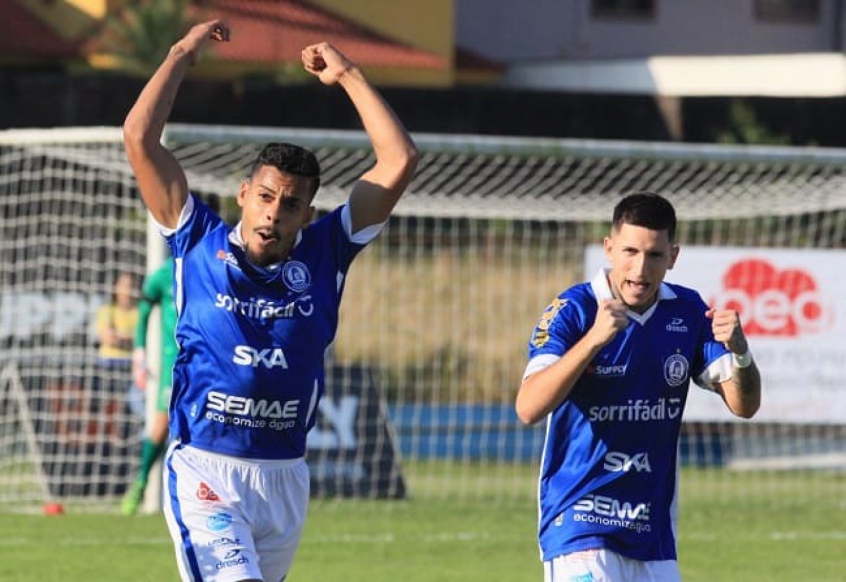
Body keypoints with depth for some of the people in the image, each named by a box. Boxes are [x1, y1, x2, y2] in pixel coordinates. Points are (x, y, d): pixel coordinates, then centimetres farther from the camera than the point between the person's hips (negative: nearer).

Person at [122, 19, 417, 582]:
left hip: (286, 477, 4)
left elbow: (400, 161, 5)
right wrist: (182, 55, 5)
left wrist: (347, 75, 8)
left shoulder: (323, 254, 7)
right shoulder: (199, 244, 2)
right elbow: (140, 137, -1)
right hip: (205, 471, -4)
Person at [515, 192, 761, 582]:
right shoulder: (572, 311, -11)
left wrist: (740, 352, -22)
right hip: (580, 525, -6)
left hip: (654, 532, 6)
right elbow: (528, 408, -23)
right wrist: (594, 339, -36)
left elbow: (743, 405, 0)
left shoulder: (688, 312, 4)